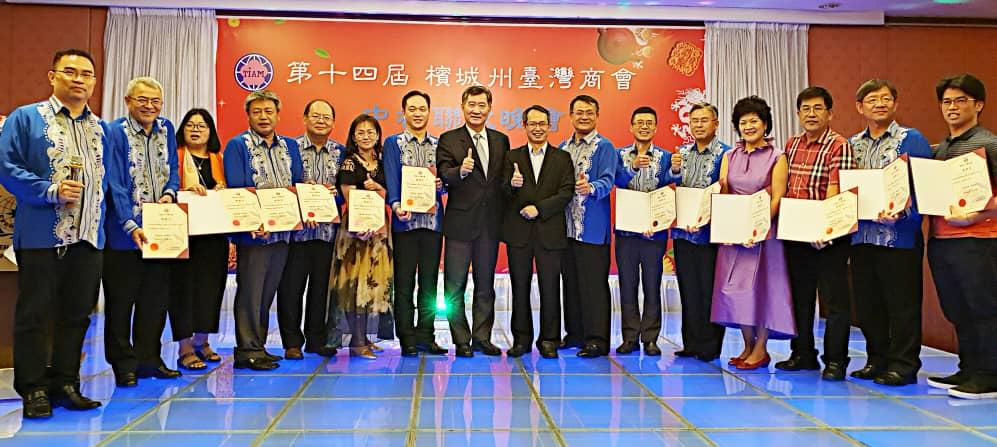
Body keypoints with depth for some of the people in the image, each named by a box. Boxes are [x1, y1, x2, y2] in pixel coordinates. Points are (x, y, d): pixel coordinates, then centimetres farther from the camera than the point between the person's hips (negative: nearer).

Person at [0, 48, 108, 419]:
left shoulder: (101, 128, 16)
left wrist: (98, 207, 5)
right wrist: (51, 191, -17)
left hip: (89, 236, 5)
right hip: (41, 235, -5)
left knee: (77, 315, 10)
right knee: (34, 314, 3)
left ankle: (65, 384, 21)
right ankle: (33, 389, 13)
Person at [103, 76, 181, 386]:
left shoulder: (166, 129, 9)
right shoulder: (116, 133, -9)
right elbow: (115, 184, -15)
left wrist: (170, 193, -8)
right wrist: (131, 226, -23)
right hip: (125, 231, -6)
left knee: (156, 299, 12)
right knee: (121, 300, 4)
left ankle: (149, 358, 23)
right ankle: (123, 364, 15)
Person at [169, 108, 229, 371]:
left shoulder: (218, 160, 17)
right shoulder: (176, 156, 4)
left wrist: (221, 193, -4)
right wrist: (187, 191, -21)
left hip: (213, 233, 4)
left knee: (210, 284, 6)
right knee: (184, 285, -4)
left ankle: (201, 341, 19)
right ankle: (185, 348, 1)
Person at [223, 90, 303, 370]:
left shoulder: (289, 146, 15)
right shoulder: (237, 145, -2)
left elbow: (299, 185, 14)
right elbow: (235, 189, -10)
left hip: (282, 232, 6)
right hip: (253, 232, -6)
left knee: (267, 293, 12)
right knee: (250, 292, -1)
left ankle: (258, 346, 21)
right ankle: (248, 351, 6)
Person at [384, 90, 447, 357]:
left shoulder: (439, 144, 14)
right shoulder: (393, 143, 6)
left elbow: (447, 179, 13)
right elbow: (391, 178, -7)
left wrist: (442, 184, -10)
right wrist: (396, 205, -24)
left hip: (433, 220, 3)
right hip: (405, 220, -3)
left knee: (429, 282, 7)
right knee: (404, 282, 0)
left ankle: (425, 337, 16)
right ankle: (407, 340, 7)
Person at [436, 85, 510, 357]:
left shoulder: (501, 140, 11)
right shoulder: (449, 139, -1)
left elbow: (504, 178, 14)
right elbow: (443, 176, -13)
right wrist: (461, 170, -33)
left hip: (490, 223, 4)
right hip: (461, 223, -3)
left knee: (485, 284, 11)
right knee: (455, 286, 2)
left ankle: (482, 338, 21)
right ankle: (461, 341, 13)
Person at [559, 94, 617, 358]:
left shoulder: (604, 147, -2)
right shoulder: (562, 148, 15)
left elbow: (607, 181, -14)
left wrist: (591, 188, -35)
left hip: (592, 228, -6)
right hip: (566, 226, 6)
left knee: (593, 284, -5)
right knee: (570, 282, 12)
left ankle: (597, 340, 2)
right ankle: (575, 334, 23)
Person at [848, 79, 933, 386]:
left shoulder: (911, 139, 0)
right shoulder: (853, 145, 15)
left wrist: (903, 211, -23)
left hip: (899, 235, -5)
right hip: (862, 235, 5)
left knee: (902, 304, 1)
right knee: (866, 304, 11)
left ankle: (902, 365, 11)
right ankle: (877, 359, 24)